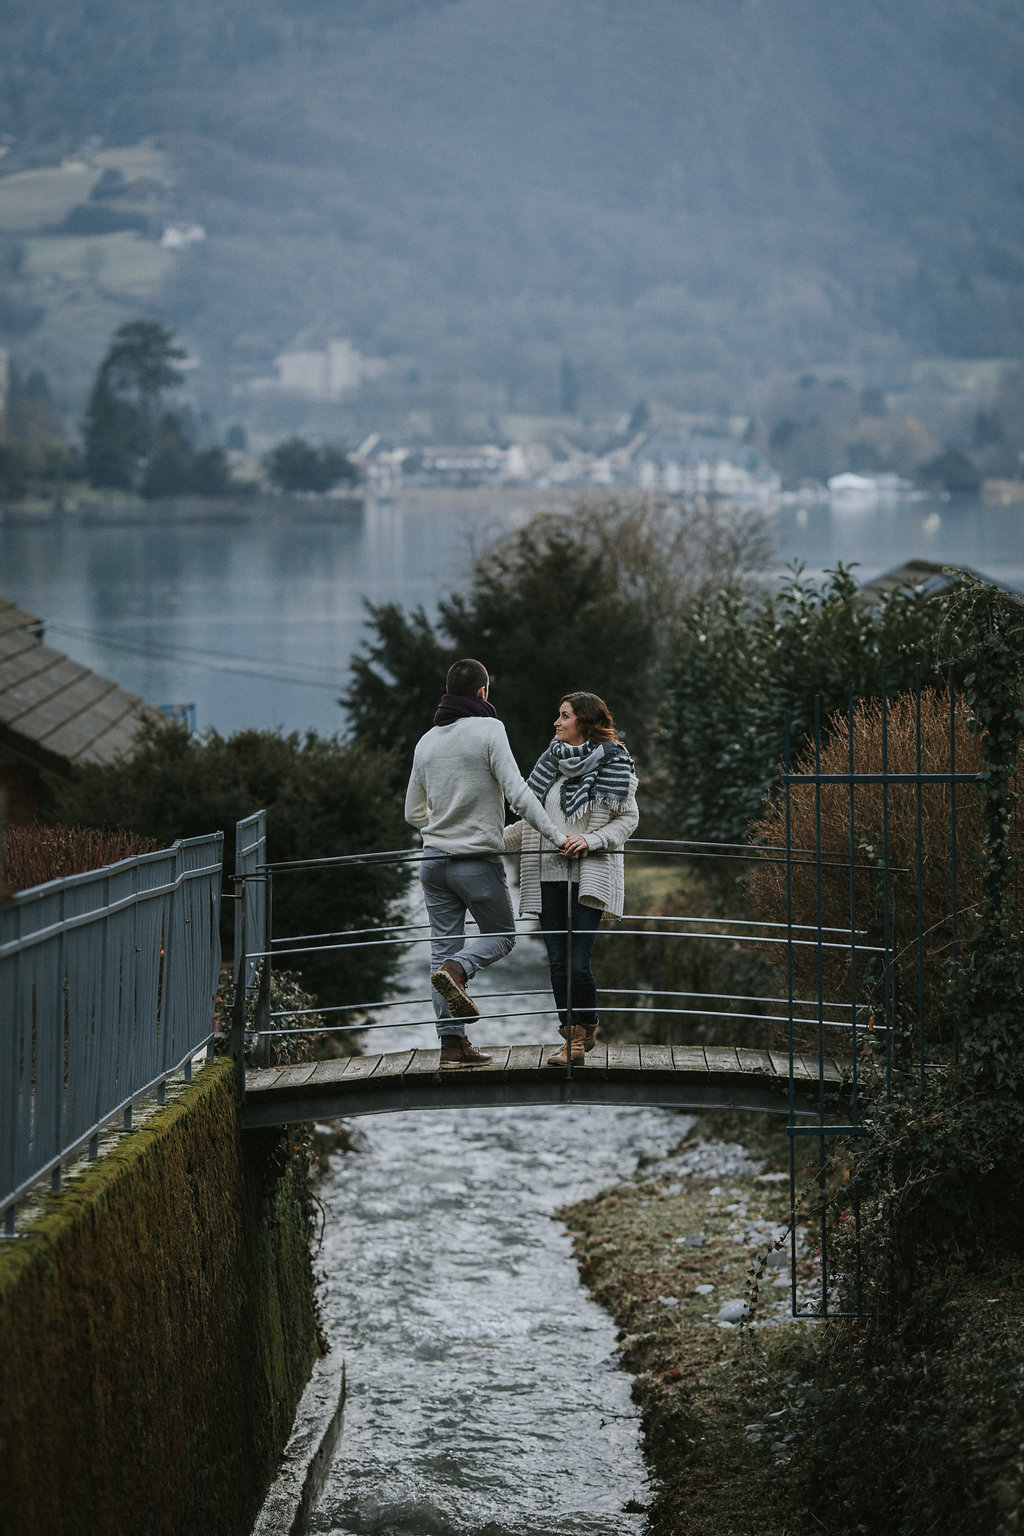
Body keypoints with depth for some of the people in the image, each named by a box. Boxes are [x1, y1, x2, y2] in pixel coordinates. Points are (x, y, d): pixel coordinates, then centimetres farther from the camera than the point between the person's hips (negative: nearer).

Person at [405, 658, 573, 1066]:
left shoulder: (426, 741, 11)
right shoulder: (488, 730, -8)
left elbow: (413, 813, 17)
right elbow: (517, 792, -17)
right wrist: (556, 835, -15)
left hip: (434, 860, 5)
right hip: (478, 861, -5)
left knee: (443, 944, 7)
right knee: (501, 934, 11)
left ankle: (452, 1041, 1)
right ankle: (455, 970, -19)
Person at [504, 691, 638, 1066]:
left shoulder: (613, 765, 0)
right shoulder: (551, 761, 15)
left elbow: (628, 818, -1)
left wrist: (589, 841, -16)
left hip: (588, 876, -5)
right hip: (549, 876, 5)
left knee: (578, 964, -12)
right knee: (558, 962, 2)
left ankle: (588, 1026, 13)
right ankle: (573, 1039, 12)